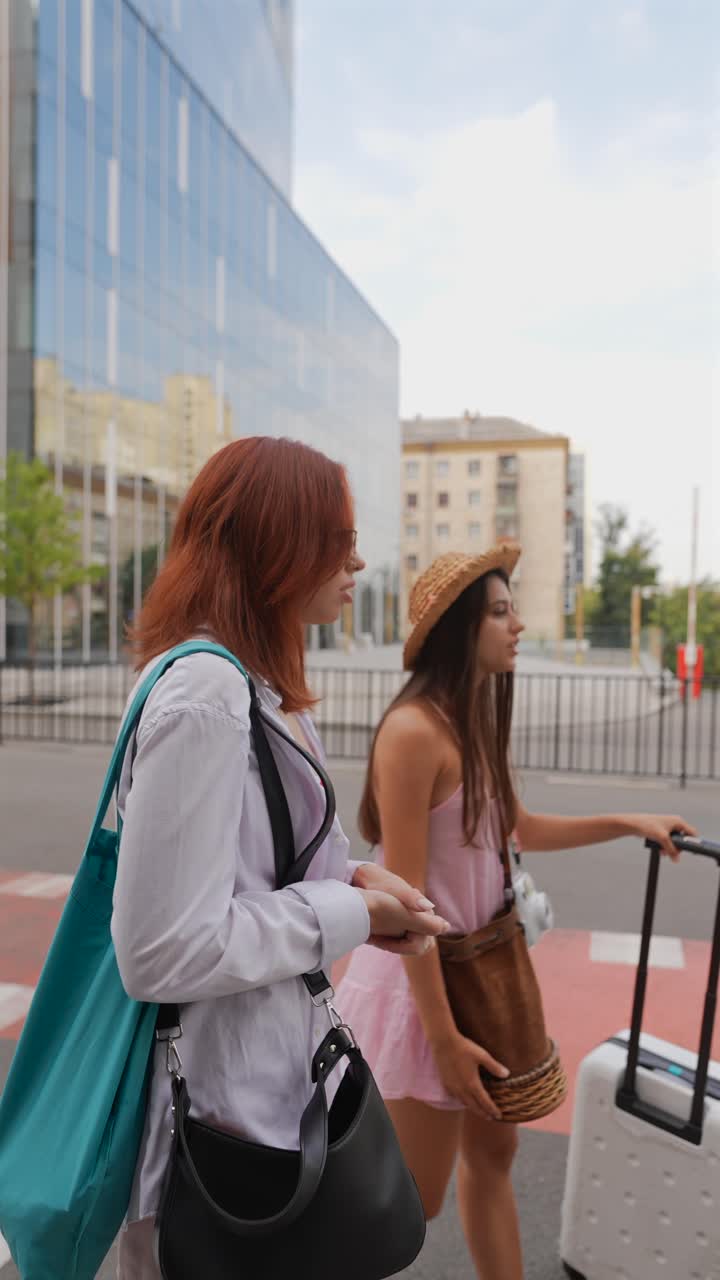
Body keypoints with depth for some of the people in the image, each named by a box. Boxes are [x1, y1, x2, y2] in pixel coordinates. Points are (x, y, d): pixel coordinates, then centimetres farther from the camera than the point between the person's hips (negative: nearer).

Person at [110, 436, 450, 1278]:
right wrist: (348, 916, -18)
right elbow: (164, 954, -28)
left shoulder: (263, 686, 6)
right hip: (220, 1099, -9)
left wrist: (352, 877, -3)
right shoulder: (205, 697, -26)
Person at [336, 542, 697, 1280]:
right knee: (414, 1198, 9)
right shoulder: (414, 730, -24)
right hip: (422, 978, -9)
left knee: (492, 1151, 23)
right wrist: (443, 1036, -19)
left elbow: (514, 827, 19)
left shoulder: (474, 720, 4)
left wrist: (627, 823, 16)